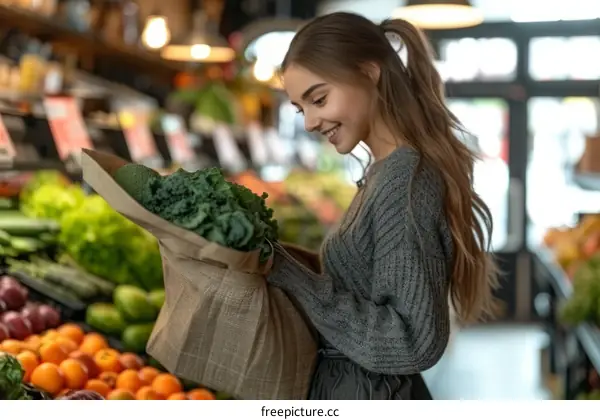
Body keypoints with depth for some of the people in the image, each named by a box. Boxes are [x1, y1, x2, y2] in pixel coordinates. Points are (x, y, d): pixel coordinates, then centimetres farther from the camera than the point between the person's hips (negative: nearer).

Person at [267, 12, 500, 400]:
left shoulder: (403, 180, -22)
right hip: (360, 393, 9)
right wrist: (282, 259, -2)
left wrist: (287, 273, -22)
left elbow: (415, 341, -24)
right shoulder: (390, 171, 6)